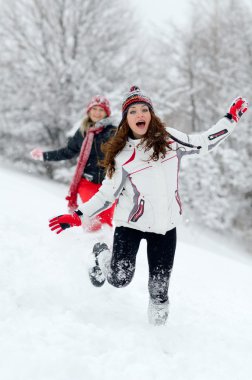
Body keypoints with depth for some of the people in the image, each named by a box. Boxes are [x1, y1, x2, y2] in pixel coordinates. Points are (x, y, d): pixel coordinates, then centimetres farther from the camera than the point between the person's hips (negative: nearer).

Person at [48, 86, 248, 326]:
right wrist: (78, 216, -6)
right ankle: (103, 259, 31)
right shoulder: (121, 155, -4)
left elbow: (203, 144, 10)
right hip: (131, 223, -1)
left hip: (166, 225, 1)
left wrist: (232, 118, 10)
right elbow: (107, 194, 1)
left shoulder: (169, 139, 0)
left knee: (160, 287, 3)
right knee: (119, 280, -2)